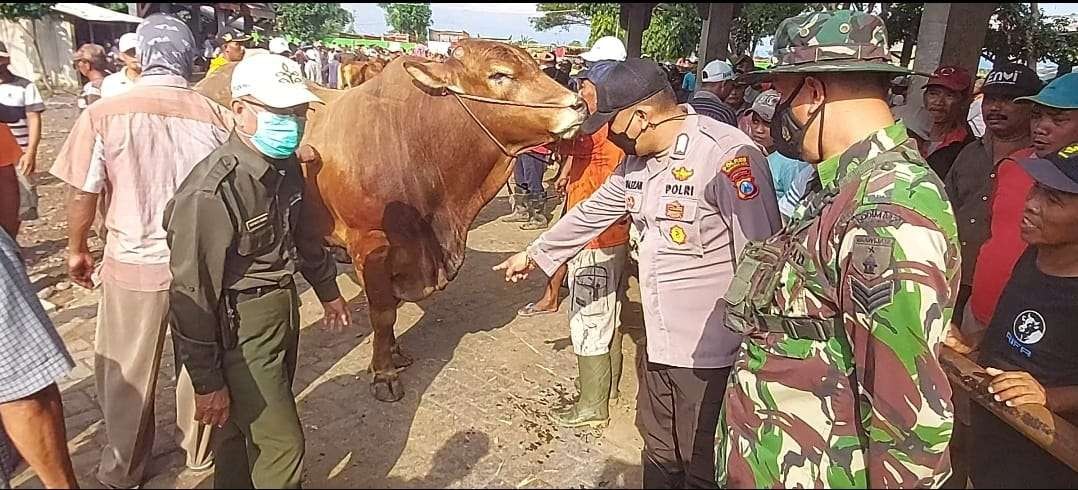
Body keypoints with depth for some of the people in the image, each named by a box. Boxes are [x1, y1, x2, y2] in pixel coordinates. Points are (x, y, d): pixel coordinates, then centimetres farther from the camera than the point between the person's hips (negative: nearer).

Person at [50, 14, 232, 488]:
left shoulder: (103, 115, -12)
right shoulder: (217, 117, -10)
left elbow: (83, 194, -6)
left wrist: (77, 249, 13)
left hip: (133, 264, -1)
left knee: (126, 374, 17)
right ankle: (199, 451, 37)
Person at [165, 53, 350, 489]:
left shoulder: (285, 166, -1)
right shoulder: (211, 191, -27)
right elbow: (193, 292, -22)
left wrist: (327, 290, 27)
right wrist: (207, 382, -17)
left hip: (283, 313, 8)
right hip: (239, 332, -8)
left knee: (252, 425, 24)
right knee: (282, 445, 1)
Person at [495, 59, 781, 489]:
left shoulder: (728, 156, -22)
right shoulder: (637, 160, 6)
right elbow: (592, 212, 20)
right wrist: (534, 254, 30)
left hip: (713, 356, -8)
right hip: (660, 347, 8)